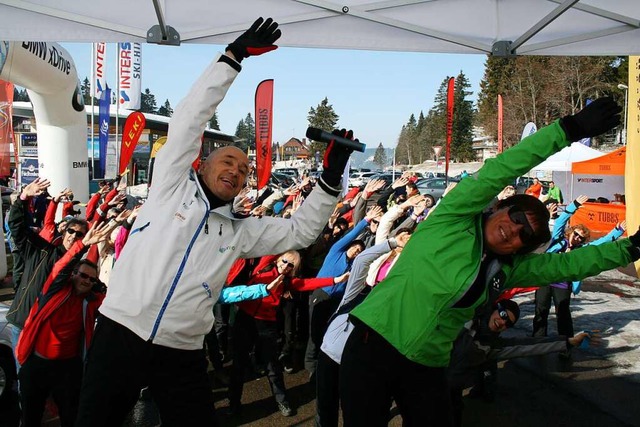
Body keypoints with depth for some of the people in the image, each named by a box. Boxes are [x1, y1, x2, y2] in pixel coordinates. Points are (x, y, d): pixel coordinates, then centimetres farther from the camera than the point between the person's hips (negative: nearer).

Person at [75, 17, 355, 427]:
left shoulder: (240, 232, 11)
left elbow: (301, 230, 10)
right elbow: (189, 119, -1)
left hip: (183, 355, 2)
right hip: (120, 335, -2)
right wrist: (232, 57, -4)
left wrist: (330, 179, -2)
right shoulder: (172, 187, 4)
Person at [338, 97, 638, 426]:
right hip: (374, 346, -5)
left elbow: (569, 263, 14)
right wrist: (569, 128, -17)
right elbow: (498, 172, -15)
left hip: (427, 368, 6)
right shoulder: (454, 220, -8)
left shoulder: (507, 269, 8)